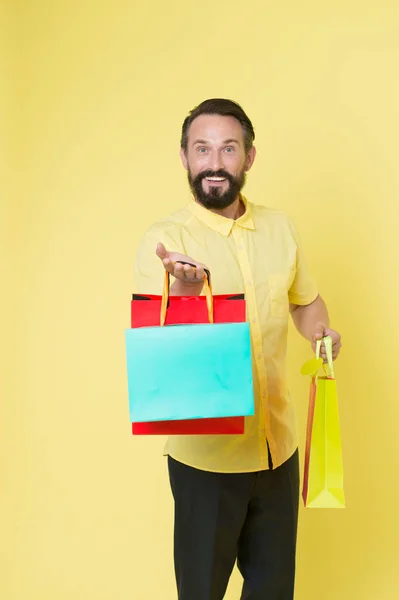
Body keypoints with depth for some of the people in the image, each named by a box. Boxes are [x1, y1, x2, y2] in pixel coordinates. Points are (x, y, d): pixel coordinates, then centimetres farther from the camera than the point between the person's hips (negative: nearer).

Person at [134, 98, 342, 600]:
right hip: (206, 451, -4)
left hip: (279, 443, 4)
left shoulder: (279, 227, 2)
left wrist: (321, 333, -4)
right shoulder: (164, 241, -12)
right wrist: (186, 288, -36)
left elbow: (305, 300, 17)